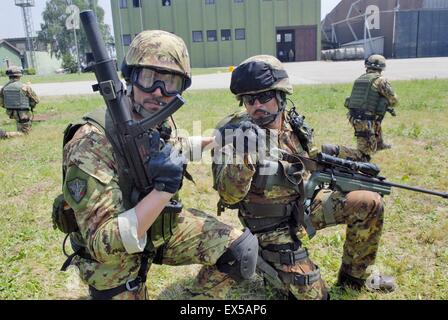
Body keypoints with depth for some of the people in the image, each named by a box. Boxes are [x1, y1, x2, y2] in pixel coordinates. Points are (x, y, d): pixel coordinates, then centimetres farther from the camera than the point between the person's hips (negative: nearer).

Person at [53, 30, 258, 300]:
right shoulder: (91, 142, -31)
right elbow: (103, 245, -34)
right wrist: (162, 190, -41)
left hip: (164, 227, 6)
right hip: (114, 254, -5)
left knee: (243, 249, -4)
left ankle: (203, 295, 21)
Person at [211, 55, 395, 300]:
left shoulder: (295, 126, -4)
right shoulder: (234, 133, -21)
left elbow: (315, 160, 14)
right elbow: (228, 197, -28)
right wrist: (242, 155, -44)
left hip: (304, 205, 6)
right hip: (273, 225, -5)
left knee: (369, 204, -4)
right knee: (312, 294, -7)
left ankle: (353, 276, 16)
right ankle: (266, 262, 21)